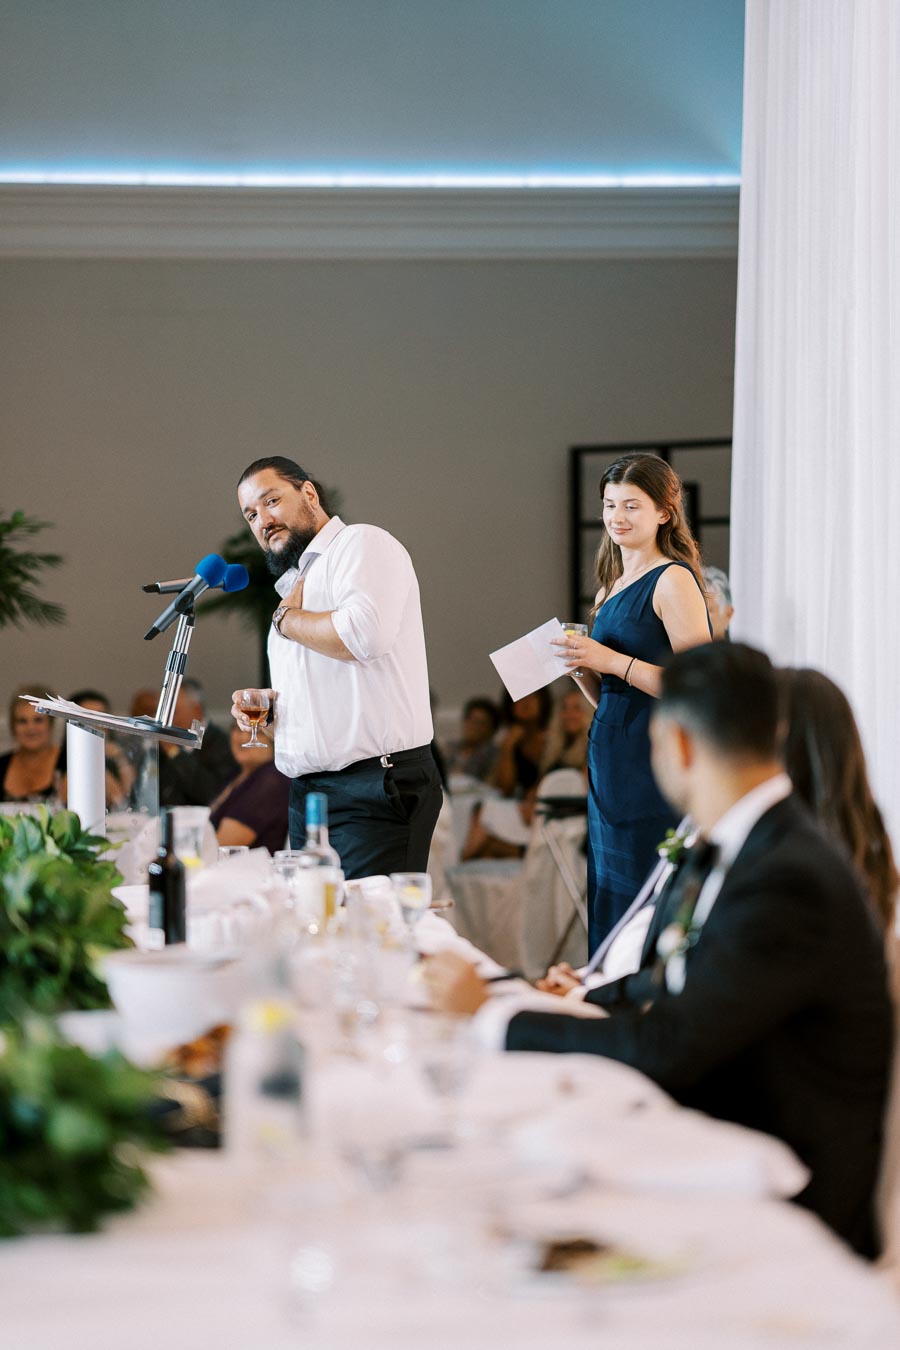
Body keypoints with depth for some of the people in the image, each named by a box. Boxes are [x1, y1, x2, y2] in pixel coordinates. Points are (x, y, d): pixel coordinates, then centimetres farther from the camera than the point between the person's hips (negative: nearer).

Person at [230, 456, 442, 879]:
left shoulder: (362, 543, -4)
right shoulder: (293, 584, 24)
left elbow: (366, 634, -25)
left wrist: (287, 619, -6)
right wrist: (266, 706, 10)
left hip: (376, 788, -9)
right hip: (307, 795, 9)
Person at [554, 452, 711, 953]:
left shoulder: (673, 581, -9)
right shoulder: (611, 588, 17)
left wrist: (611, 660, -18)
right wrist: (581, 667, 3)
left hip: (654, 771, -9)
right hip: (610, 769, 9)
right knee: (606, 912, 10)